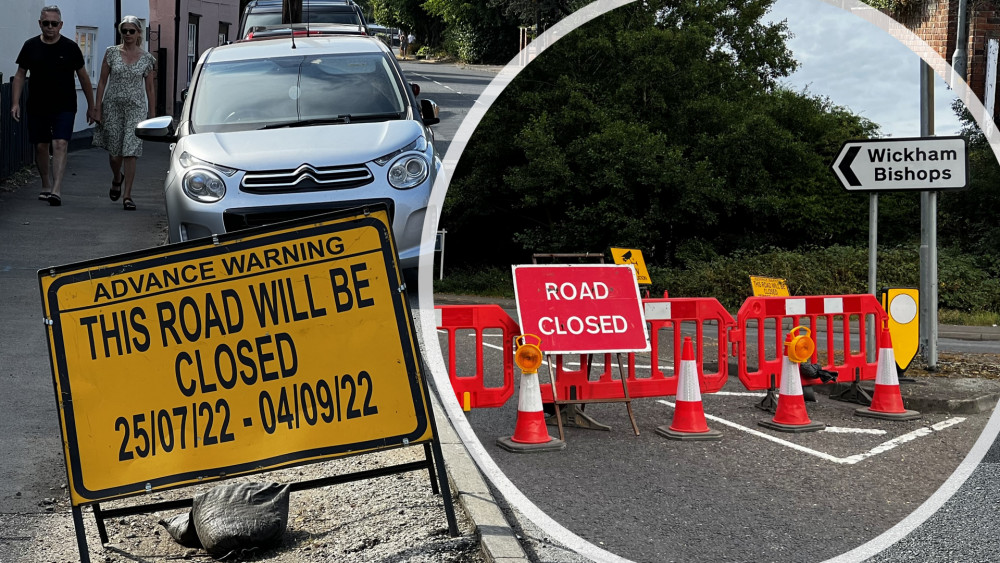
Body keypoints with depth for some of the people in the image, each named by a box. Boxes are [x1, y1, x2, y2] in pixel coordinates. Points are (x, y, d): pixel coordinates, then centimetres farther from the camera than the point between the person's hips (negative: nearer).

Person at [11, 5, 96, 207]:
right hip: (37, 107, 3)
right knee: (40, 146, 9)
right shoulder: (30, 46, 4)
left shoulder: (70, 47, -1)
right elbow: (20, 75, 8)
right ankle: (46, 186, 26)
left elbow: (83, 77, 6)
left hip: (64, 107, -3)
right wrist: (16, 103, -2)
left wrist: (91, 106, 7)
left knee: (60, 145, -15)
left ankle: (56, 190, -21)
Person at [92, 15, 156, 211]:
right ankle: (117, 179, 40)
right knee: (114, 150, 7)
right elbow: (102, 81, 5)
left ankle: (127, 195, -6)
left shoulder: (147, 58, 2)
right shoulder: (112, 53, 2)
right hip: (112, 106, 1)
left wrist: (151, 114, 5)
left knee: (131, 151, -10)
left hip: (136, 107, -1)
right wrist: (97, 107, 0)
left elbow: (149, 88, 7)